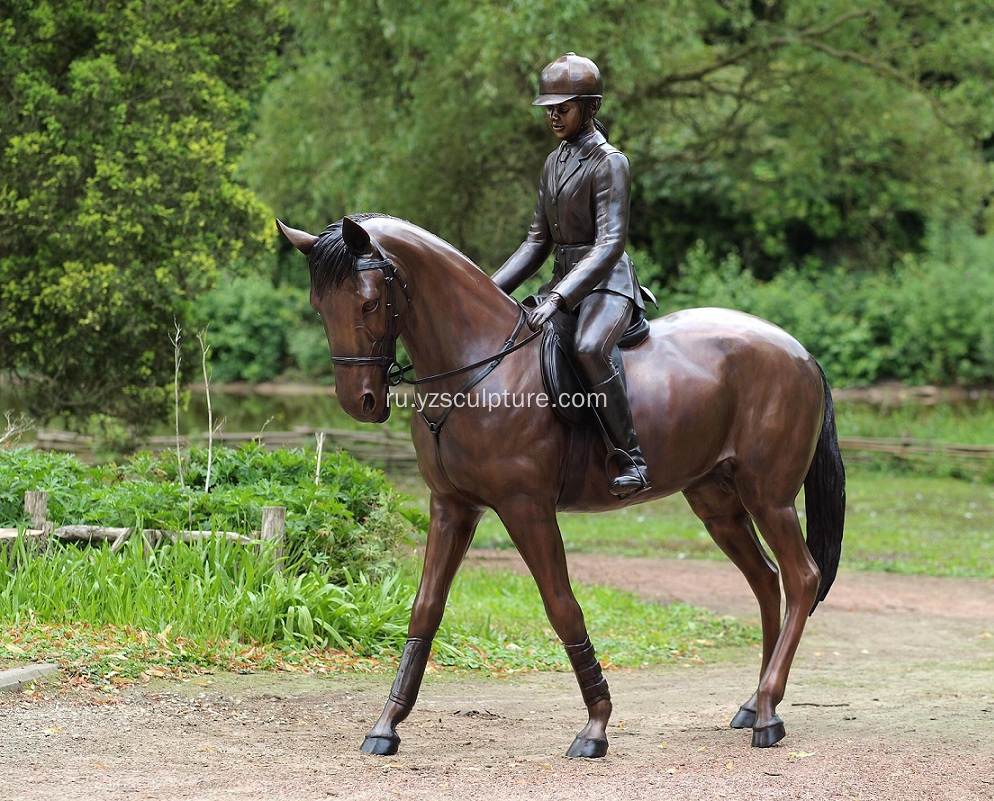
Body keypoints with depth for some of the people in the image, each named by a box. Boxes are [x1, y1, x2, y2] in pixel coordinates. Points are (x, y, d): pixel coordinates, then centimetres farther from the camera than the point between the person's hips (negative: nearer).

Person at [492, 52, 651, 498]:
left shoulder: (609, 162, -12)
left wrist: (558, 299, -32)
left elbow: (609, 244, -22)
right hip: (565, 282, 9)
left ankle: (631, 460, -34)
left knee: (588, 349, -38)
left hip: (606, 283, -9)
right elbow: (538, 242, 16)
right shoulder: (555, 162, 13)